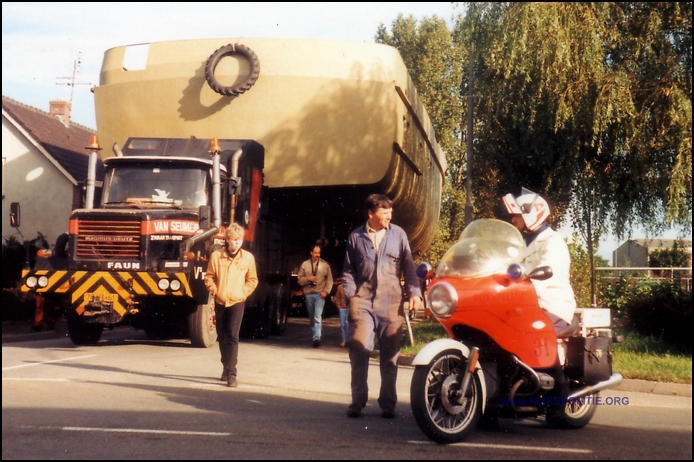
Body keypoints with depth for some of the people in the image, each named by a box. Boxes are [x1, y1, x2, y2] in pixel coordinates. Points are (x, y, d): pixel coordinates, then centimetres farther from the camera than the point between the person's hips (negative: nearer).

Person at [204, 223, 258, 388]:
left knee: (233, 337, -12)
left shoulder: (248, 257, -4)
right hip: (220, 302, 2)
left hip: (237, 302, -2)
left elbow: (252, 280, 7)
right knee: (222, 337, 13)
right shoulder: (216, 255, -4)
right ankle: (226, 367, 30)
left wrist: (243, 293, -5)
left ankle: (231, 374, -14)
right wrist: (215, 291, -7)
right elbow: (209, 277, 5)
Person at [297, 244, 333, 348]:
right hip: (308, 294, 3)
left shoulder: (325, 264, 4)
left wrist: (326, 291, -8)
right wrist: (307, 278, -12)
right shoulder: (305, 264, 7)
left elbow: (329, 280, 4)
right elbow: (300, 280, 7)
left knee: (318, 316, -17)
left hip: (320, 294, -3)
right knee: (311, 318, 10)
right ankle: (315, 337, 21)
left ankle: (317, 338, -23)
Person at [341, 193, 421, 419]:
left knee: (390, 354, 4)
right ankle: (357, 401, 5)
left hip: (391, 302, 0)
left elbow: (408, 266, 8)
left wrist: (414, 292, -3)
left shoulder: (398, 234, 7)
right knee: (359, 350, -6)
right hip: (363, 301, 0)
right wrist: (351, 295, -1)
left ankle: (388, 403, 12)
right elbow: (348, 270, 11)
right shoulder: (355, 237, 8)